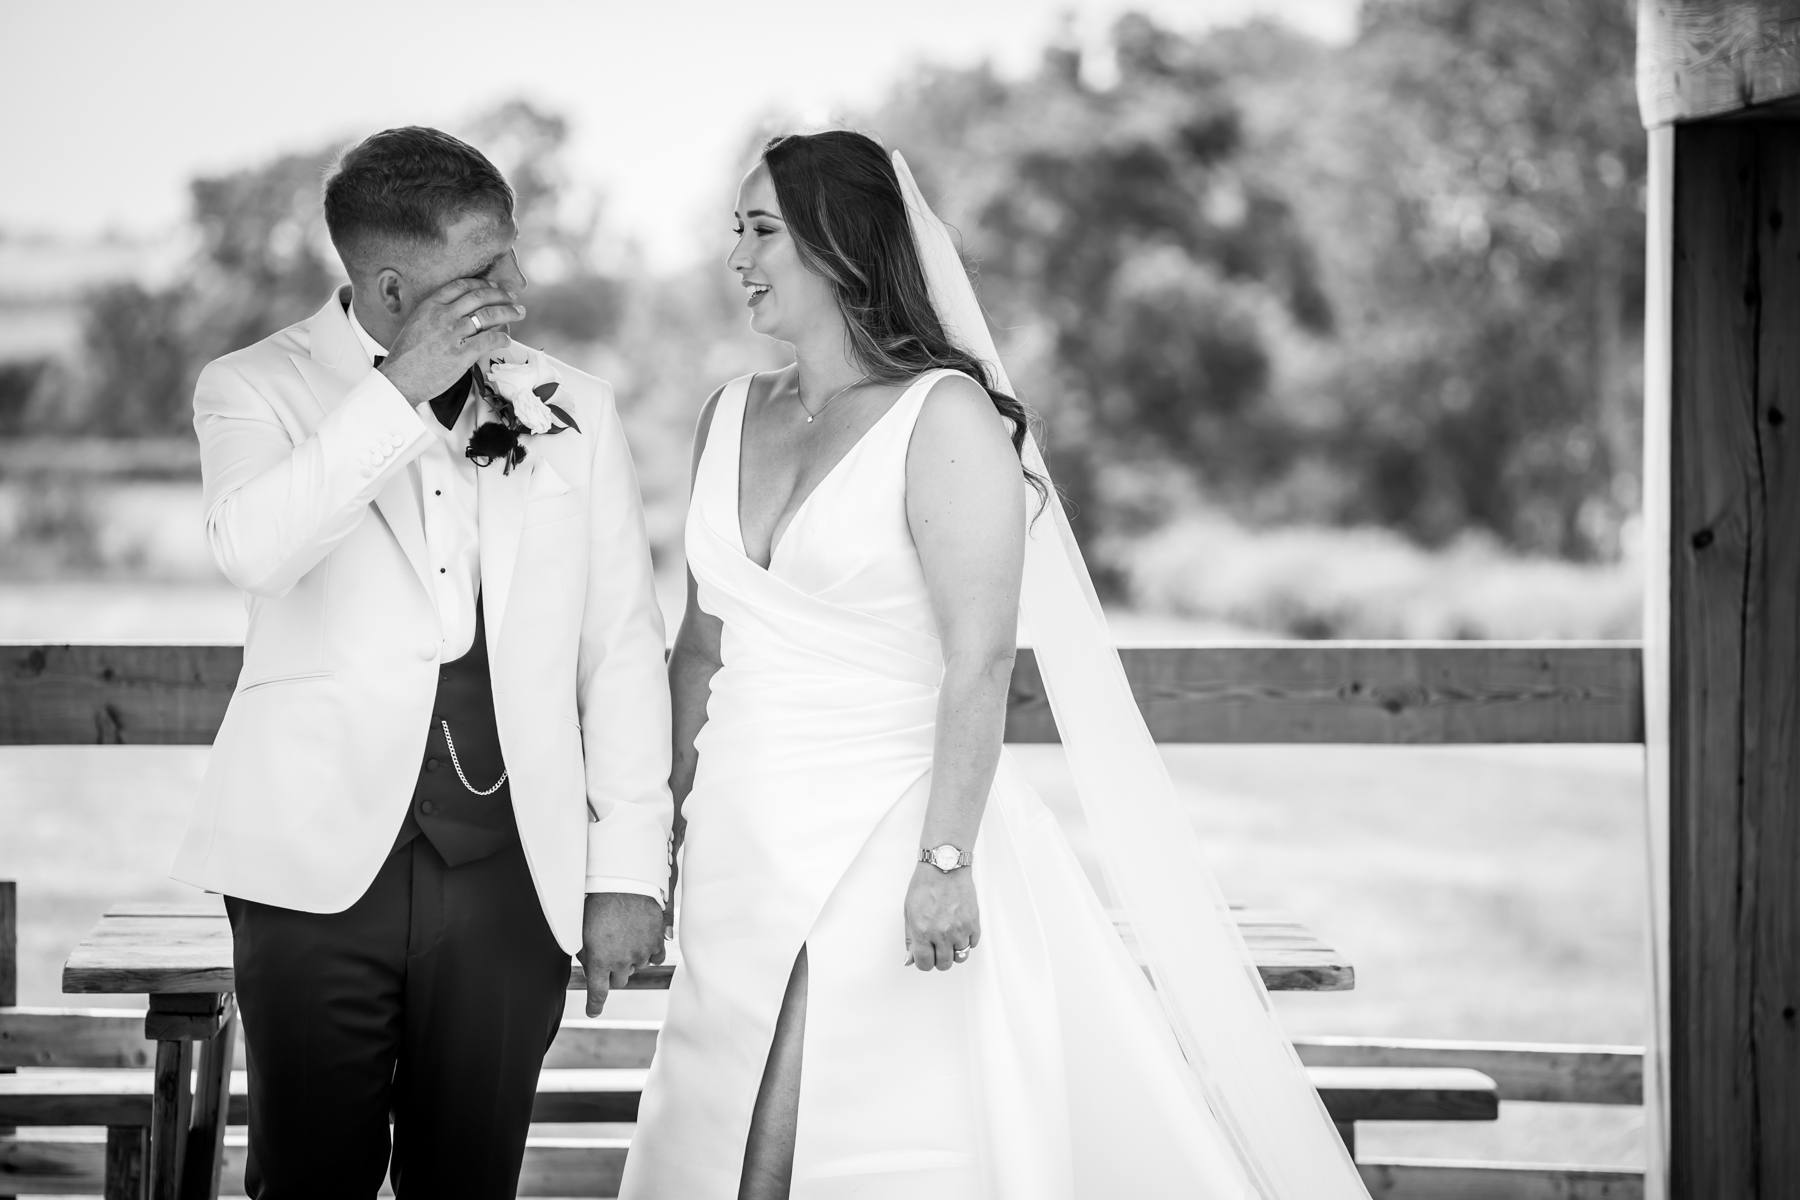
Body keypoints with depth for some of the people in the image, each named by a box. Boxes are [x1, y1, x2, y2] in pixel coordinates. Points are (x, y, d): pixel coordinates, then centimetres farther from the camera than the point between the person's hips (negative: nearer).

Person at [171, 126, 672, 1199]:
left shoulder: (575, 411, 10)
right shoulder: (257, 388, 2)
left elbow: (624, 647, 9)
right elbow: (253, 548, -19)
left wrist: (628, 868, 4)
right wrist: (401, 389, -20)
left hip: (511, 868, 2)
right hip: (324, 861, -2)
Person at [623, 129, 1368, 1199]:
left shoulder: (944, 416, -9)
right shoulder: (732, 417, 12)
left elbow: (981, 657, -15)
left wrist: (947, 857, -20)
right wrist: (666, 822, 14)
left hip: (880, 836, -6)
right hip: (741, 851, 6)